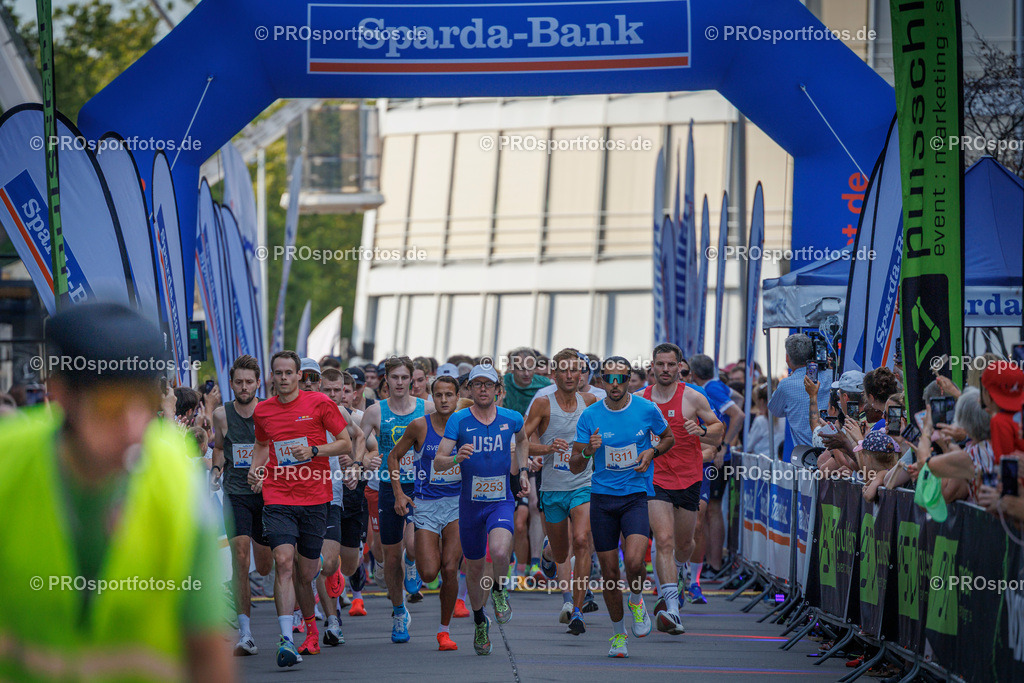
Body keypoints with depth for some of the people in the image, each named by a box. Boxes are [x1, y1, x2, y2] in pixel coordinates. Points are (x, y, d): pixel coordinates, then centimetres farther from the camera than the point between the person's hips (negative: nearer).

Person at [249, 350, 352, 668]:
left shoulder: (319, 403, -1)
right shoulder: (262, 411, 8)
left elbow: (346, 444, 3)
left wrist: (314, 451, -13)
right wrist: (255, 468, 8)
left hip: (315, 498, -1)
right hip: (277, 498, 1)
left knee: (305, 573, 5)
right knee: (284, 561, -18)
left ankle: (310, 627, 32)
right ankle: (286, 640, -24)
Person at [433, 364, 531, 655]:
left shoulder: (511, 418, -1)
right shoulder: (458, 420, -7)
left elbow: (522, 439, 25)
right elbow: (438, 463, -13)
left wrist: (523, 471, 15)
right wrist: (456, 458, -33)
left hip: (501, 501, -1)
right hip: (471, 502, 1)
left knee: (500, 551, -29)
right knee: (474, 568, 10)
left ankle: (499, 589, 4)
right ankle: (479, 622, 34)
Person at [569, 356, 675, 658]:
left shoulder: (647, 410, -3)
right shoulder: (590, 416, -3)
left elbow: (669, 438, 15)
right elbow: (574, 467, 0)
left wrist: (652, 452, -5)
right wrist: (588, 452, -22)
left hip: (637, 495, -1)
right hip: (602, 498, 1)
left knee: (634, 561, -22)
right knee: (609, 572, 4)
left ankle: (637, 601, 12)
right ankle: (618, 633, 23)